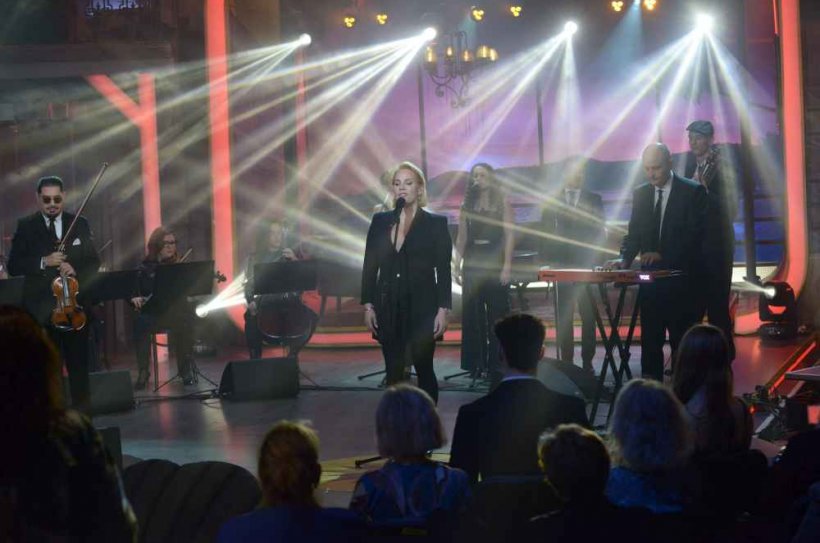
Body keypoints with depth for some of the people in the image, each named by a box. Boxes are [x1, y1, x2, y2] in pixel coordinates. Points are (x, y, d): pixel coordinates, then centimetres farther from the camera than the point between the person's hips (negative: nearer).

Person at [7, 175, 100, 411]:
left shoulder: (80, 224, 7)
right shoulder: (26, 227, 2)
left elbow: (94, 262, 6)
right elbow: (13, 266, -3)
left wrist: (76, 270, -14)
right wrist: (43, 262, -18)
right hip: (41, 310, -1)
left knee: (79, 366, 8)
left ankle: (83, 415, 17)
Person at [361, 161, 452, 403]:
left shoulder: (435, 223, 0)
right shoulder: (380, 221, 8)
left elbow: (444, 270, -3)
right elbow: (369, 265, 9)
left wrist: (443, 309, -9)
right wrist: (368, 305, 3)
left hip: (422, 307, -3)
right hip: (389, 308, 3)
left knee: (424, 369, 3)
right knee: (393, 373, 4)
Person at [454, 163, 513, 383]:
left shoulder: (502, 202, 0)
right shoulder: (467, 204, 10)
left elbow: (509, 235, -5)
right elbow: (461, 237, 10)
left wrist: (507, 266, -13)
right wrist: (457, 263, 0)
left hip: (495, 261, -3)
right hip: (472, 263, 3)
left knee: (497, 314, -1)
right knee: (472, 314, 4)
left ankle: (496, 364, 5)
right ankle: (476, 361, 12)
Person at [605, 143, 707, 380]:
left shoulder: (693, 191, -4)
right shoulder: (640, 194, 11)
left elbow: (694, 235, -11)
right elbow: (634, 233, 11)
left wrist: (663, 254, -22)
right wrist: (625, 258, -9)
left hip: (680, 278, -4)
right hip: (650, 278, 5)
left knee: (681, 340, -2)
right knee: (650, 340, 4)